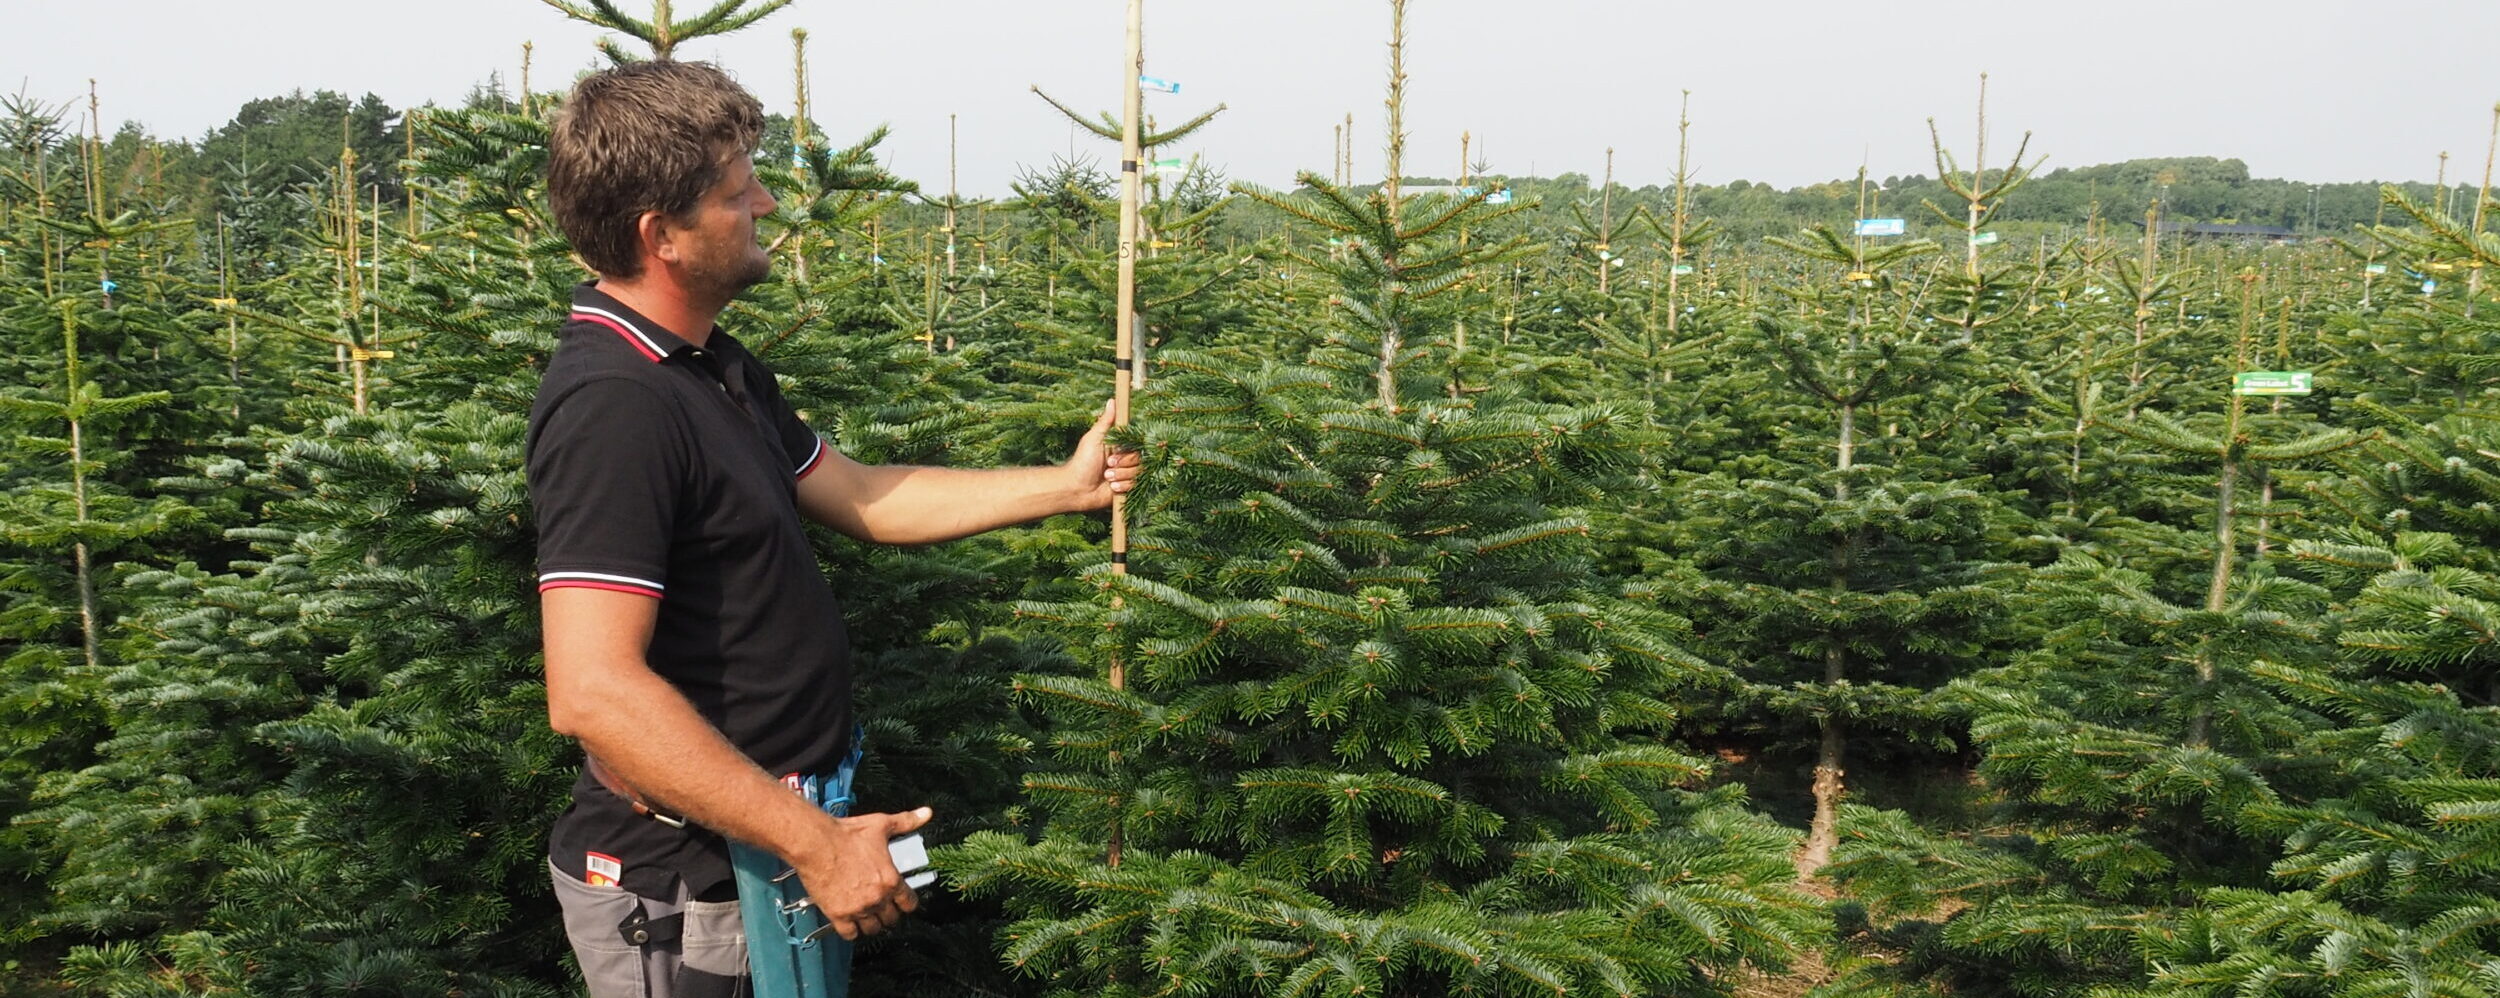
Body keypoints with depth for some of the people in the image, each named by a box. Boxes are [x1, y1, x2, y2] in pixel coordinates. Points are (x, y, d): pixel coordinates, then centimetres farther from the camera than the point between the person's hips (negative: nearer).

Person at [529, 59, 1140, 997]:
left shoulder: (713, 367, 8)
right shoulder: (611, 403, -25)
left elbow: (864, 497, 14)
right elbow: (593, 693, -32)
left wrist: (1067, 486, 14)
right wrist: (814, 844, -28)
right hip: (681, 891, -9)